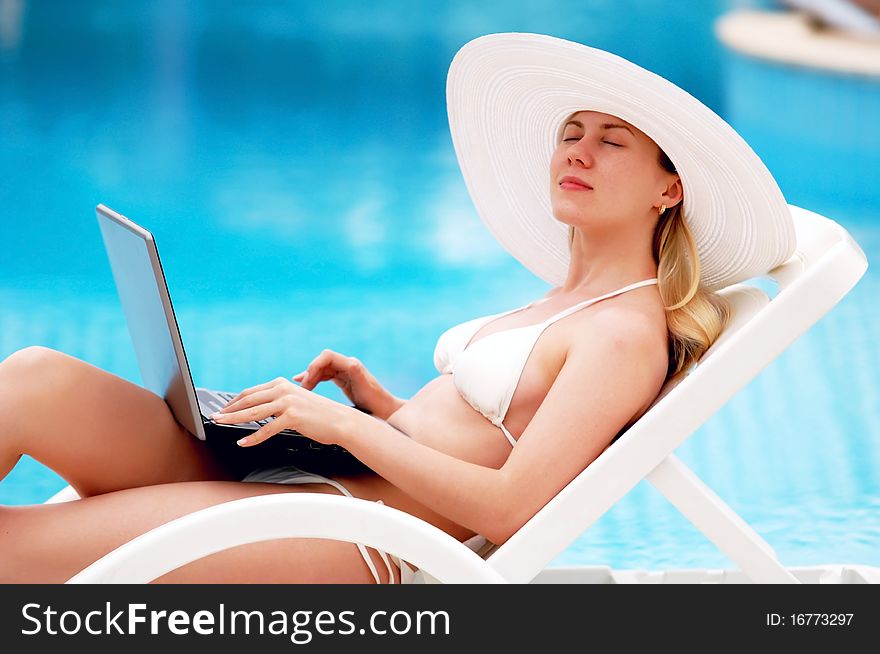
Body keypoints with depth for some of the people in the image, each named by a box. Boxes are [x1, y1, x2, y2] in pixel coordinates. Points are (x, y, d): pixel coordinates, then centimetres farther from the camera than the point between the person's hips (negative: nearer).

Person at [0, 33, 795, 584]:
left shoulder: (626, 332, -7)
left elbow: (505, 508, -17)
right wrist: (368, 393, 8)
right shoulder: (568, 301, 22)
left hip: (363, 550, -9)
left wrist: (344, 424, -13)